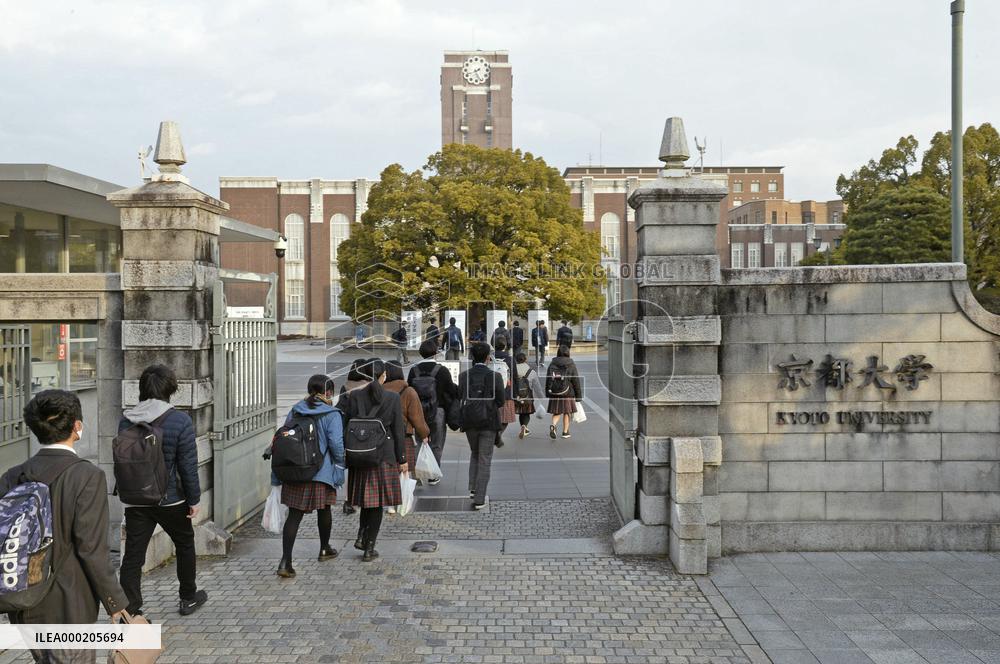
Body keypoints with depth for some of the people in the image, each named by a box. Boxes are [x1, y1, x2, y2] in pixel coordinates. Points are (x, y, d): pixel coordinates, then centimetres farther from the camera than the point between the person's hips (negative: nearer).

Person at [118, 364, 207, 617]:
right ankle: (188, 598, 32)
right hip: (171, 500, -2)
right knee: (185, 544, 19)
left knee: (133, 556, 6)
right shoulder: (180, 421, -15)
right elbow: (188, 465, -13)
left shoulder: (126, 420, -1)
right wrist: (194, 499, -4)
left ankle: (130, 612, 4)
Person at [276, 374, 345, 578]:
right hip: (321, 472, -3)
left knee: (294, 515, 2)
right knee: (323, 509, 19)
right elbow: (336, 443, -17)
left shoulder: (295, 410, 6)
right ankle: (325, 549, 38)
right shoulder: (332, 414, -10)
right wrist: (340, 465, -2)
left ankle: (285, 561, -9)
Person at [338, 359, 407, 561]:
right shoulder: (392, 398, -5)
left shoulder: (353, 396, -2)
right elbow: (398, 431, -2)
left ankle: (361, 536, 11)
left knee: (366, 498, 21)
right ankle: (369, 548, 9)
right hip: (384, 455, -2)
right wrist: (402, 459, 5)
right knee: (377, 502, 6)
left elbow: (343, 425, -3)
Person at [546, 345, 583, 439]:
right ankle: (565, 432, 17)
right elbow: (576, 381, -3)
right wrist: (578, 396, 4)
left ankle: (553, 425, -16)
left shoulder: (552, 364, 2)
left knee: (557, 412, 10)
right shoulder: (571, 365, -5)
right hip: (567, 392, -2)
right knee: (567, 412, 11)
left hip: (554, 392, 2)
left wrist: (547, 393, 15)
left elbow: (548, 380, 6)